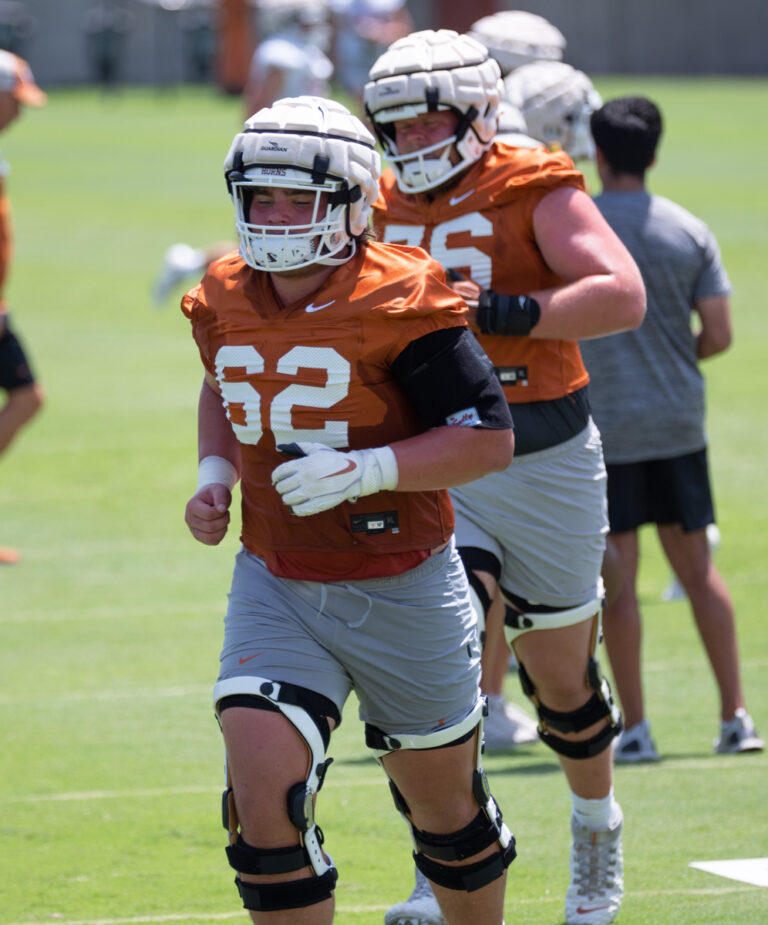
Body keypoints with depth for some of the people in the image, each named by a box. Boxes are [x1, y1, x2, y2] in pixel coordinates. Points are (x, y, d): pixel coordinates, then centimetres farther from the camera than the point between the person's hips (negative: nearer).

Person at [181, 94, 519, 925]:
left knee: (442, 803, 15)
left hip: (401, 595, -3)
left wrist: (366, 468, -28)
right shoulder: (227, 302, -1)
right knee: (261, 795, -15)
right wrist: (214, 473, 3)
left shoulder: (397, 304, -18)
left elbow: (490, 440, -18)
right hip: (275, 589, 3)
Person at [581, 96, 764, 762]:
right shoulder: (690, 232, 0)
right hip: (679, 422, 3)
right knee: (697, 566, 11)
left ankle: (635, 729, 3)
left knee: (617, 576, 2)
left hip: (602, 425, -3)